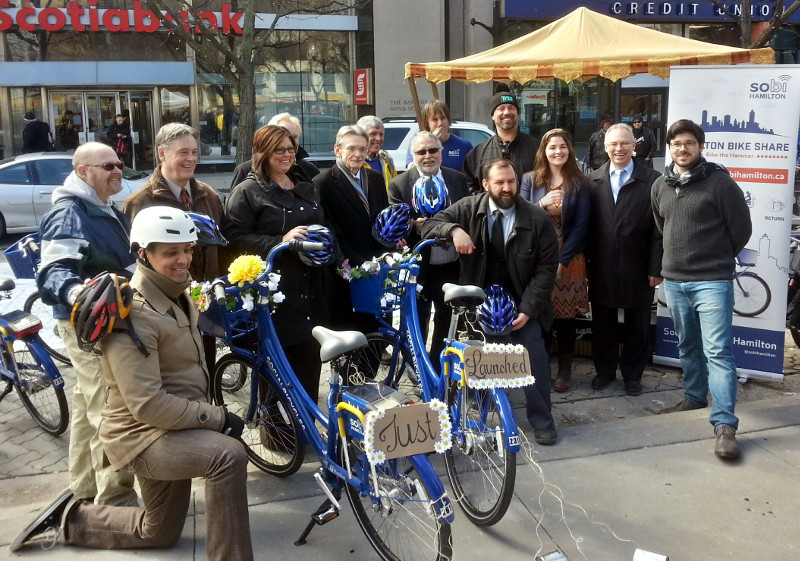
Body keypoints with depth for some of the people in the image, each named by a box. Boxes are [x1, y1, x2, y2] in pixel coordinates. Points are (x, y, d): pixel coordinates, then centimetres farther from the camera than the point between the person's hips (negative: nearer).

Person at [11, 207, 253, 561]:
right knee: (228, 455, -34)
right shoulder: (134, 315, -24)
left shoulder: (177, 295, 6)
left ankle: (71, 518, 36)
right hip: (144, 435, -9)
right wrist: (217, 417, -23)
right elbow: (148, 406, -29)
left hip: (175, 427, 9)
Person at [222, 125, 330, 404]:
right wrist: (281, 241, -20)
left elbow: (321, 227, 31)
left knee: (310, 360, 7)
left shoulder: (305, 187, 19)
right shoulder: (248, 191, -2)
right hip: (273, 292, -6)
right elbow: (235, 237, -12)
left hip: (309, 292, 6)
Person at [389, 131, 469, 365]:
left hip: (451, 267, 3)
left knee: (447, 323, 18)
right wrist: (413, 226, -26)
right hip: (417, 269, -3)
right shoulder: (399, 184, -4)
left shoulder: (458, 179, 5)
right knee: (416, 327, 8)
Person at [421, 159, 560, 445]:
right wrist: (454, 229, -32)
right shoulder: (469, 208, -7)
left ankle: (542, 421, 7)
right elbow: (429, 225, -9)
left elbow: (546, 266, -9)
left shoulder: (537, 218, -10)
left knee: (534, 355, -10)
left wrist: (528, 309, -16)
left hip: (520, 300, -1)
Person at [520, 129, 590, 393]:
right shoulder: (530, 179, 5)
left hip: (569, 260, -1)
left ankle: (564, 370, 16)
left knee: (566, 315, 3)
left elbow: (581, 225, -2)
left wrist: (562, 260, -10)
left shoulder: (579, 183, 2)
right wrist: (541, 204, -17)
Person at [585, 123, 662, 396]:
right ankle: (604, 370, 29)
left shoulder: (651, 180, -4)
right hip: (601, 268, 2)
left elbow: (658, 228, -6)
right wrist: (587, 261, -1)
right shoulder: (593, 180, 5)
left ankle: (632, 374, 27)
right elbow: (587, 224, 3)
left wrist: (656, 268, -8)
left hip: (638, 269, -2)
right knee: (602, 323, 13)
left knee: (637, 326, 11)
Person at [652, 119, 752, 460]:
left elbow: (742, 228, -3)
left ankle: (724, 425, -7)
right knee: (688, 346, 18)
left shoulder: (719, 181, -8)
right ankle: (695, 398, 35)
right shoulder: (660, 186, 9)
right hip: (674, 280, 6)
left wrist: (719, 259, 7)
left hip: (712, 281, -5)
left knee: (718, 351, -8)